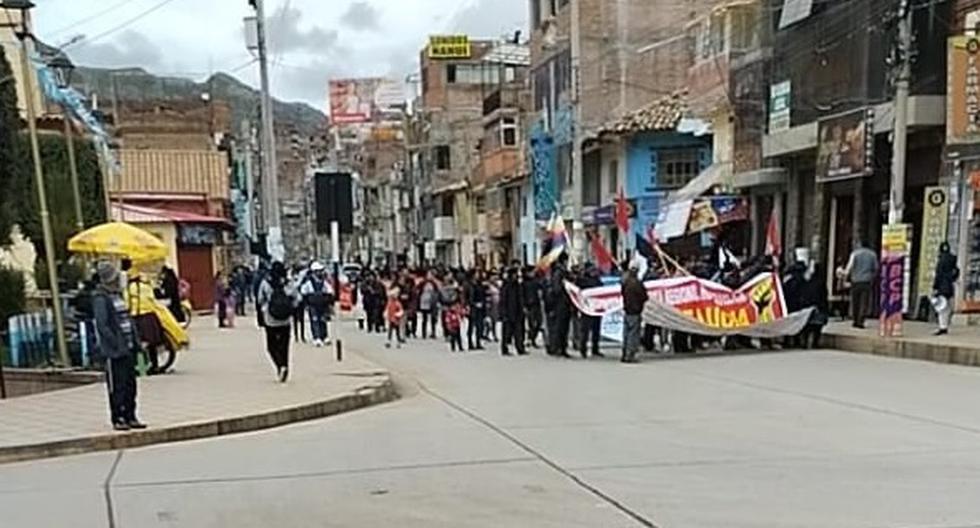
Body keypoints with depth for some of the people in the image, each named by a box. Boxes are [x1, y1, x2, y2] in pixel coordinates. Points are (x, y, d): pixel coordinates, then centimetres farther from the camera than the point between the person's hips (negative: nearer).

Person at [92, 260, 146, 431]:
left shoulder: (118, 295, 15)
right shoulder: (100, 299, -11)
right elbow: (102, 326, -17)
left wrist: (134, 342, 14)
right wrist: (117, 344, -19)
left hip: (127, 348, 8)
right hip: (114, 352, -8)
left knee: (130, 384, 11)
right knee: (117, 387, -2)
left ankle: (130, 417, 19)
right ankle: (117, 419, 7)